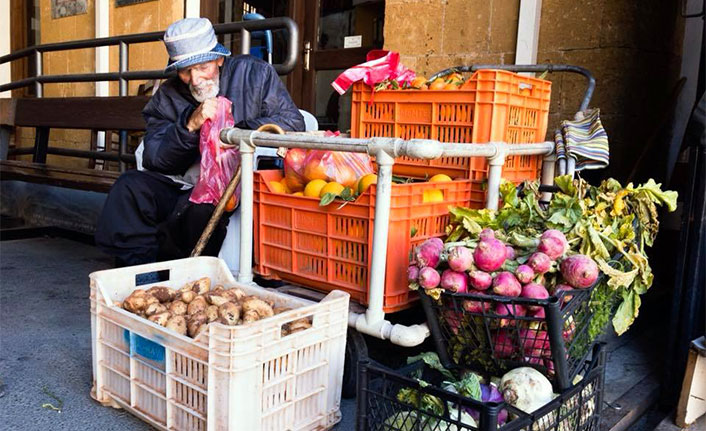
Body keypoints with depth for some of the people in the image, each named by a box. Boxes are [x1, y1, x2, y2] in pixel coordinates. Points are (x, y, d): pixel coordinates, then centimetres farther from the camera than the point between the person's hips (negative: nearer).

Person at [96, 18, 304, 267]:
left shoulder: (254, 74, 3)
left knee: (202, 205, -35)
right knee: (129, 186, -17)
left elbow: (292, 122, -4)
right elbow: (152, 159, 1)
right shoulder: (168, 96, 10)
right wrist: (190, 126, -14)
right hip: (180, 187, 4)